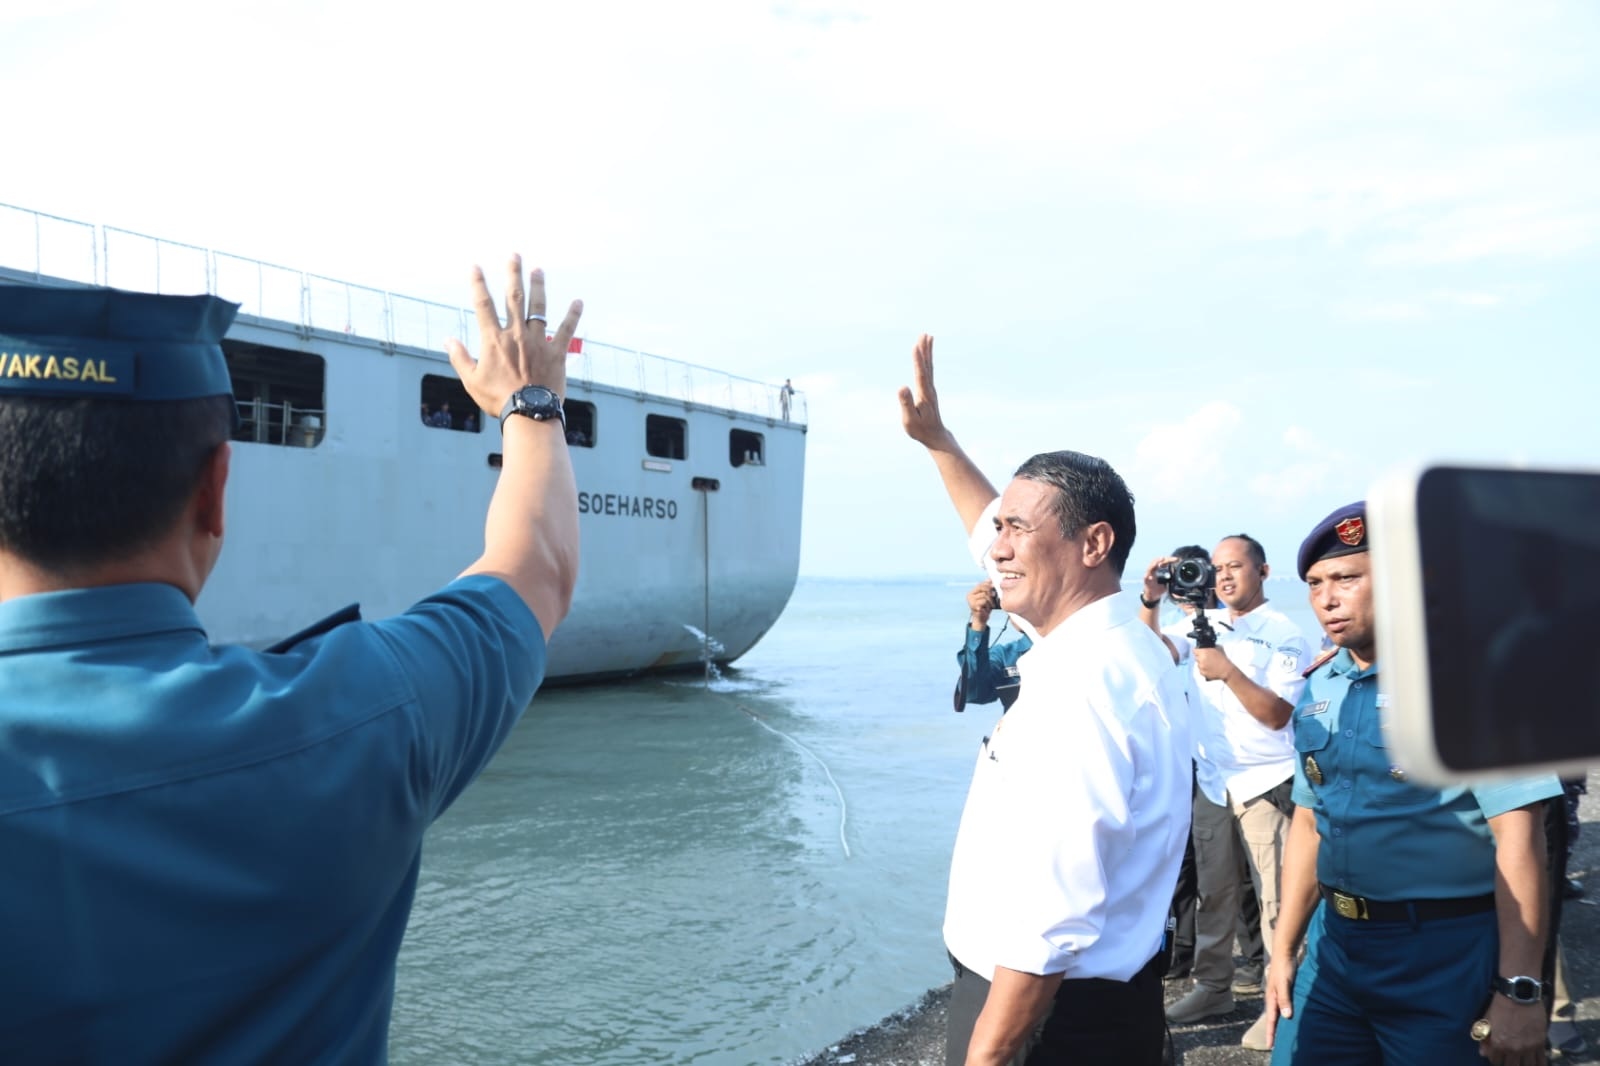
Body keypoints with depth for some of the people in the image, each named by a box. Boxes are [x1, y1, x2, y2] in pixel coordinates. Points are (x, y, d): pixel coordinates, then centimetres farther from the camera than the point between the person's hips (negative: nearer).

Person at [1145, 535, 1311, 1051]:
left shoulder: (1285, 636, -7)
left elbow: (1277, 714, -14)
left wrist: (1228, 671, -22)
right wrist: (1150, 601, -15)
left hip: (1265, 785, -5)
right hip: (1211, 781, 5)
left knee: (1275, 899, 0)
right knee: (1213, 890, 12)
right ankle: (1213, 986, 23)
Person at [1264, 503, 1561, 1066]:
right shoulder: (1318, 691, 6)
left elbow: (1518, 832, -16)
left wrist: (1519, 991, -18)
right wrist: (1283, 950, 14)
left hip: (1445, 955, -5)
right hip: (1333, 943, 6)